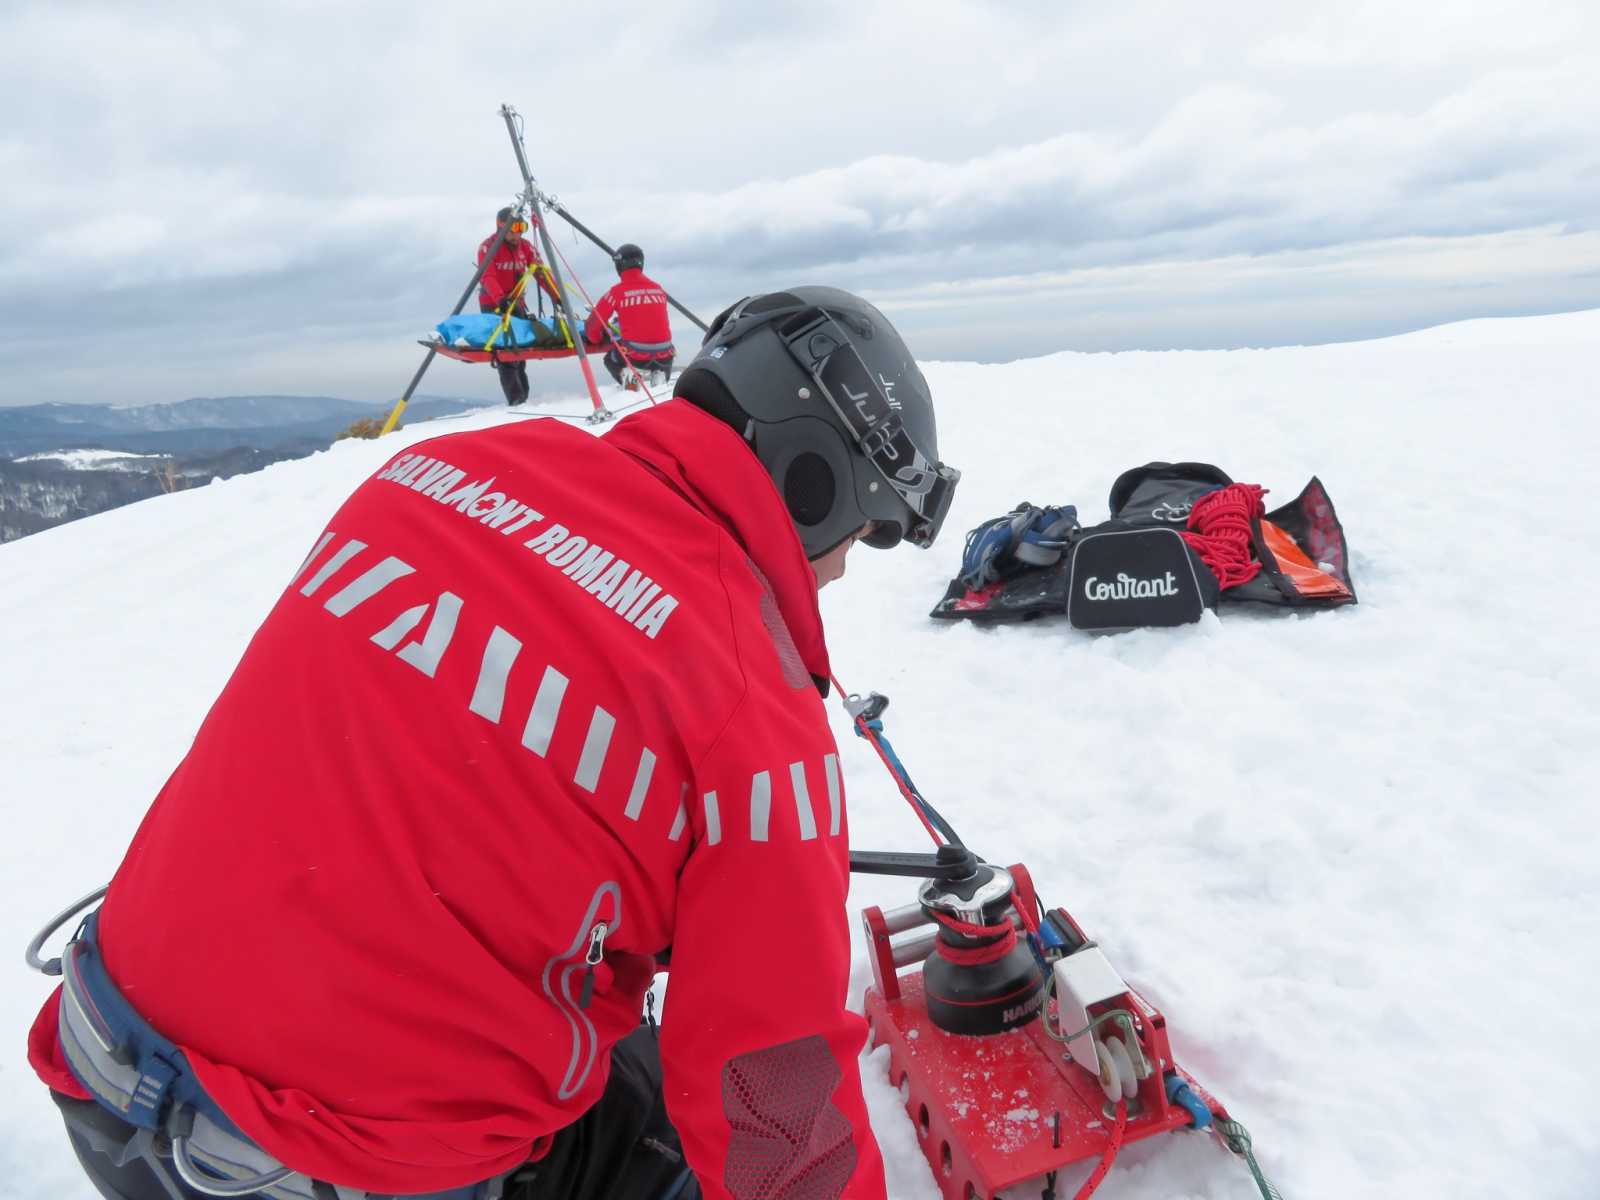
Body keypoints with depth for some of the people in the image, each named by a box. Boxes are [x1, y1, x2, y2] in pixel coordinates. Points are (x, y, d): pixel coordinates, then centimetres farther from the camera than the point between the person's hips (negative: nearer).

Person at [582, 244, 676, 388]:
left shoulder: (617, 291, -4)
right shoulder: (657, 288, 7)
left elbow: (594, 322, 5)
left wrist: (596, 340, 27)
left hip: (635, 356, -2)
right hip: (664, 356, 3)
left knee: (610, 359, 29)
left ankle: (628, 374, -1)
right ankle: (660, 375, 5)